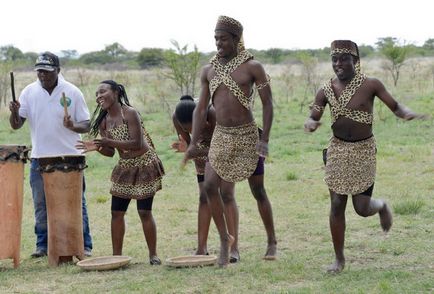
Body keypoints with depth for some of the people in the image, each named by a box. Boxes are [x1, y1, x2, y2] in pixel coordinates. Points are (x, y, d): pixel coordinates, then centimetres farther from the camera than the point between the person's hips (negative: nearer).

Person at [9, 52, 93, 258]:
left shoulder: (72, 92, -4)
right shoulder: (29, 92, 1)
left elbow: (86, 125, -2)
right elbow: (16, 125, -1)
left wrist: (73, 126, -23)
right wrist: (14, 112, -22)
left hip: (69, 157, -2)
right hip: (39, 158, 2)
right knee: (41, 205, 8)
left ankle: (84, 246, 9)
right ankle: (42, 245, 18)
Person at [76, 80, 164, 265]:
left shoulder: (129, 113, -18)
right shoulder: (104, 121, 2)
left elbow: (136, 143, -24)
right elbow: (110, 152, 7)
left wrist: (108, 141, -28)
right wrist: (97, 147, -14)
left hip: (144, 164, -7)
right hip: (124, 167, 7)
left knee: (144, 212, -5)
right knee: (116, 212, 5)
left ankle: (153, 255, 7)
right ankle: (117, 255, 14)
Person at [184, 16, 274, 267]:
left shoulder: (252, 67, -6)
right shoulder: (209, 71, 7)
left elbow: (268, 103, -7)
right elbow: (202, 108, 9)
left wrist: (265, 140, -16)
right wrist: (194, 143, 1)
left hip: (247, 135, -4)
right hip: (221, 136, 4)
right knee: (211, 185, -8)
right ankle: (225, 239, 6)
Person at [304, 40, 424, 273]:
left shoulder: (370, 85, -11)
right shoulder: (326, 91, -3)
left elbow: (395, 106, -8)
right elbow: (312, 119, -1)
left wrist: (408, 114, -30)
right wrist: (311, 124, -26)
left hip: (364, 151, -2)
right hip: (338, 150, 2)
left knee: (362, 208, -3)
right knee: (336, 206, 1)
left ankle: (382, 206, 35)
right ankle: (339, 258, 15)